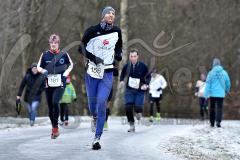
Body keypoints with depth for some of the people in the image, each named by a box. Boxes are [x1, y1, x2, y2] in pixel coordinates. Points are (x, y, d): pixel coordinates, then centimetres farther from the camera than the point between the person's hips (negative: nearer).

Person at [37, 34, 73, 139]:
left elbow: (71, 65, 15)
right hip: (49, 84, 3)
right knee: (50, 106, 8)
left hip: (60, 84, -3)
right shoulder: (45, 55, 3)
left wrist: (66, 72, -3)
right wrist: (43, 71, -10)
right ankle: (54, 128, 27)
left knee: (55, 102, -23)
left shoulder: (64, 54, 0)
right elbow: (39, 67, 11)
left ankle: (55, 127, -14)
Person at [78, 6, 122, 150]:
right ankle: (95, 117, 49)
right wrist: (93, 57, -16)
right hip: (92, 71, 0)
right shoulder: (92, 30, -7)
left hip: (107, 73, 0)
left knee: (102, 103, -12)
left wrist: (119, 54, 0)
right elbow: (81, 47, -1)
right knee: (92, 101, 11)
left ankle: (97, 138, -9)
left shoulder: (117, 31, 2)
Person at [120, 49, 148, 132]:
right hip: (129, 90, 2)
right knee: (128, 107, -11)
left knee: (137, 108, -10)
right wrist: (121, 81, 0)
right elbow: (123, 74, 17)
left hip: (140, 90, -2)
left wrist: (146, 84, -9)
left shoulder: (143, 66, -8)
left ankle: (138, 111, 30)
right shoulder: (127, 66, -2)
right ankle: (132, 125, 3)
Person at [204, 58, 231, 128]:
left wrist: (206, 94, -7)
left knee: (212, 108, 11)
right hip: (221, 94, 0)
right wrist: (227, 90, 28)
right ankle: (218, 121, -19)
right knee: (219, 108, 0)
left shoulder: (211, 73, -5)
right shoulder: (224, 73, 0)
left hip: (213, 94, 0)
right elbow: (228, 83, 9)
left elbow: (207, 84, -8)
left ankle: (212, 122, 17)